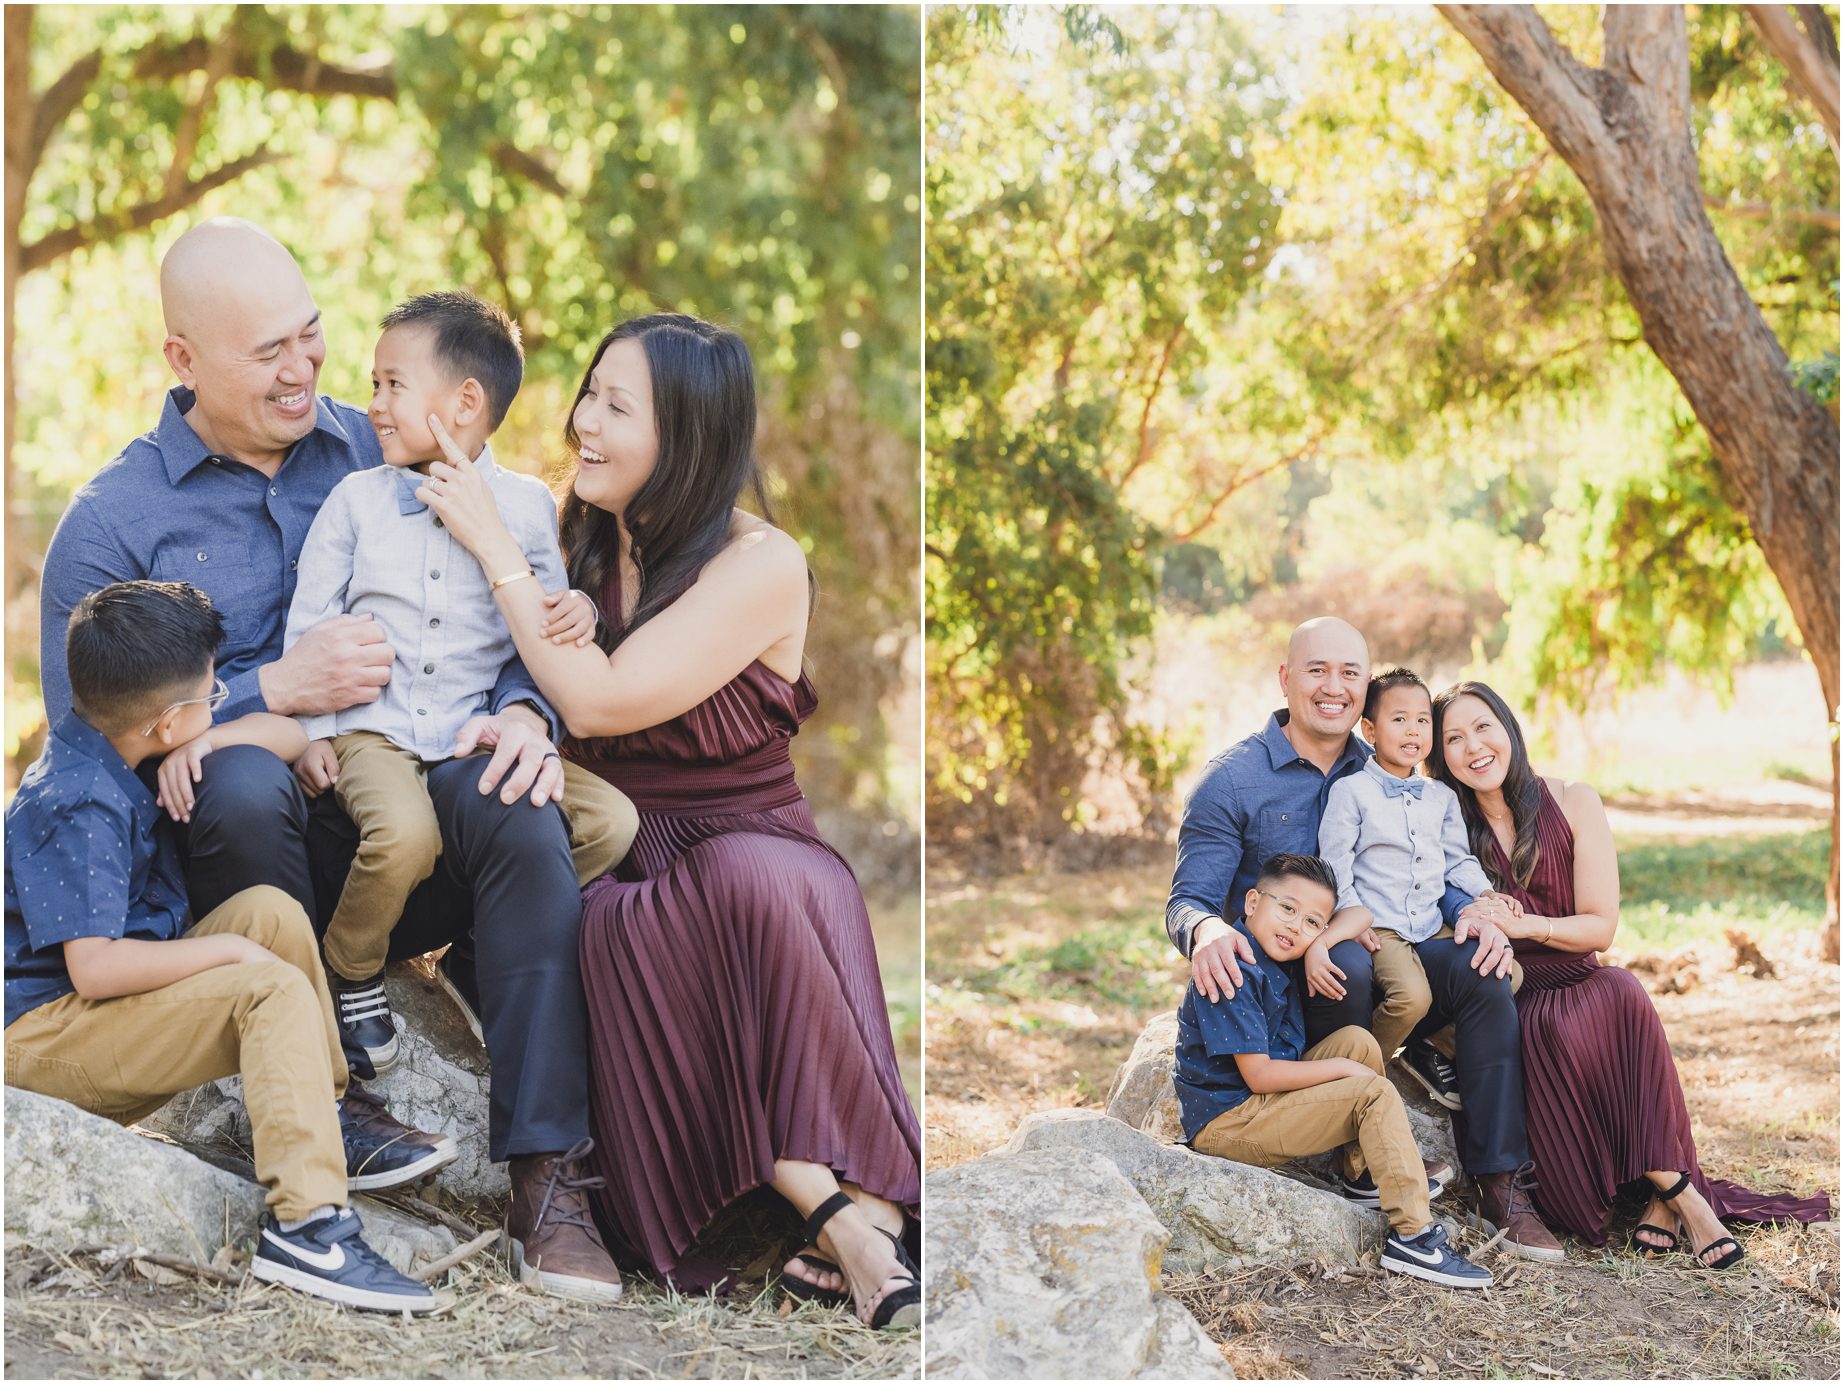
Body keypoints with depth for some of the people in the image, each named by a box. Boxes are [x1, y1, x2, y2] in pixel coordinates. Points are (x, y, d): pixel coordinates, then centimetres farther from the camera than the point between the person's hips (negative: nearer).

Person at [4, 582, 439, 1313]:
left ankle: (324, 1126, 3)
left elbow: (287, 732, 12)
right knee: (274, 990, -23)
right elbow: (95, 968, -32)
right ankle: (304, 1224, -32)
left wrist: (212, 739, -10)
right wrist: (230, 949, -21)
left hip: (106, 1005, 10)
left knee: (270, 910, -1)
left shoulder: (105, 749, 6)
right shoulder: (77, 811, -23)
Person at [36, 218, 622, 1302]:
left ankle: (547, 1174, -31)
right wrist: (274, 691, -13)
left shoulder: (385, 458, 13)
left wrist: (523, 707, -11)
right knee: (240, 778, -36)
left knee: (512, 800, -31)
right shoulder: (113, 521, 5)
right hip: (250, 850, -1)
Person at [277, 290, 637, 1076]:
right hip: (372, 729, -2)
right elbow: (310, 621, 8)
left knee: (611, 820, -14)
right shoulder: (356, 498, 5)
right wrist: (310, 729, 0)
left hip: (479, 731, 2)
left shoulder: (527, 504, 5)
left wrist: (573, 613, -14)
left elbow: (545, 618, 10)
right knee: (405, 833, -33)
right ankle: (350, 972, -2)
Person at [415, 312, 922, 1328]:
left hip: (751, 847, -3)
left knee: (746, 882, -38)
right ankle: (846, 1214, -40)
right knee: (620, 929, -33)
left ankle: (847, 1219, -41)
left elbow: (597, 701, -16)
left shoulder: (762, 565, -8)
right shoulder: (582, 545, 10)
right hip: (621, 864, 3)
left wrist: (492, 546, -10)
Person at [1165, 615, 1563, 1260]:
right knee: (1347, 964, -37)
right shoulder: (1233, 778, -4)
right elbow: (1188, 898, -8)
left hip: (1379, 958, 4)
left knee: (1485, 976, -22)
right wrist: (1206, 929, -34)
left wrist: (1470, 909, -12)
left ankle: (1500, 1182, -18)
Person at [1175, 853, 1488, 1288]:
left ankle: (1363, 1173, 11)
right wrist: (1342, 1068, -16)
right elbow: (1258, 1076, -25)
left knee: (1358, 1041, 3)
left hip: (1261, 1102, 10)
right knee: (1376, 1095, -15)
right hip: (1225, 1122, -10)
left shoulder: (1279, 958, 6)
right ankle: (1412, 1238, -18)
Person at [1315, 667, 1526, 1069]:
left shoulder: (1442, 797, 14)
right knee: (1412, 995, -31)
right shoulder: (1351, 791, -3)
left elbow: (1459, 862, 20)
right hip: (1379, 930, -6)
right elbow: (1335, 870, -5)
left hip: (1433, 929, 6)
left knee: (1508, 975, -8)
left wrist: (1488, 894, 3)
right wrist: (1355, 920, -16)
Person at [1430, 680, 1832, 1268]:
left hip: (1583, 983, 1)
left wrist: (1523, 923, -19)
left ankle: (1661, 1194, -30)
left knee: (1620, 991, -34)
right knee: (1553, 1025, -35)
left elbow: (1601, 927, -1)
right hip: (1506, 1000, -1)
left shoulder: (1573, 804, 3)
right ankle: (1678, 1191, -30)